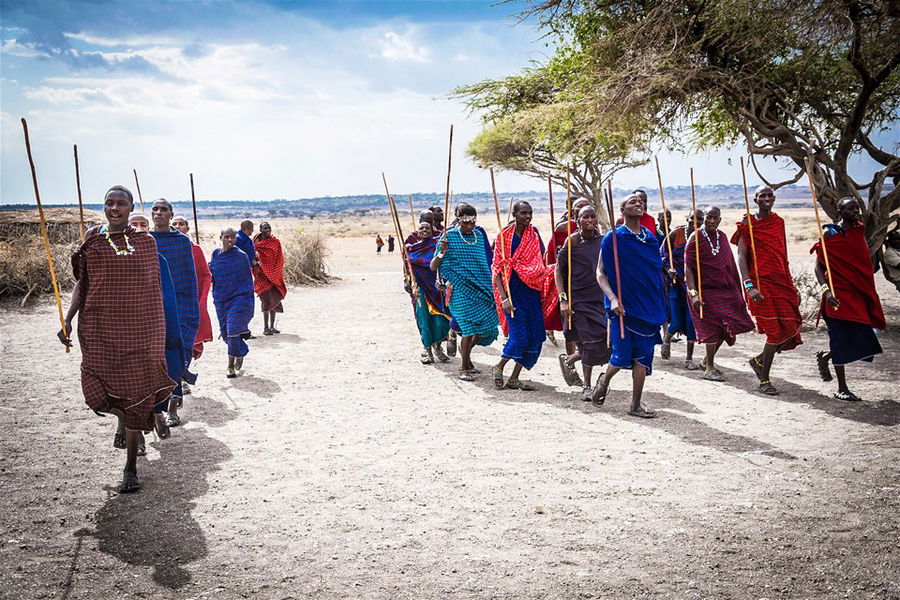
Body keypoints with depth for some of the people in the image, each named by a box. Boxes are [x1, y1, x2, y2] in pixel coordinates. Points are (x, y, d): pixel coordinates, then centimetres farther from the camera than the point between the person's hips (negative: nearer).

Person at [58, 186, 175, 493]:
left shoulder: (145, 242, 5)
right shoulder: (92, 239, 6)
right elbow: (82, 283, 10)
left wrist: (158, 328, 11)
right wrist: (68, 320, 1)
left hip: (139, 328, -1)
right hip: (100, 328, 1)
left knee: (135, 390, -3)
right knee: (97, 390, -7)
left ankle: (131, 468, 11)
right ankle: (149, 415, 27)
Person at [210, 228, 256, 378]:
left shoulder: (241, 256, -6)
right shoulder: (215, 254, 6)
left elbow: (248, 280, -1)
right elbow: (211, 275, 20)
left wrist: (249, 304, -2)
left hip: (239, 299, -5)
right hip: (221, 300, 5)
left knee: (233, 332, -12)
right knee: (225, 333, 10)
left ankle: (231, 367, -1)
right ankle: (242, 351, 38)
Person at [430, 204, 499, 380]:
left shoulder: (480, 235, 11)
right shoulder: (449, 236, -5)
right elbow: (433, 267, -8)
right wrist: (441, 253, -23)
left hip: (482, 287, 6)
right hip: (461, 289, -5)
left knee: (488, 326, 2)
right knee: (470, 325, -14)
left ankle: (465, 350, 31)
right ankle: (464, 368, 0)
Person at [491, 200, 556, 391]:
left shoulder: (534, 234, 8)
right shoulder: (505, 235, -7)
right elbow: (498, 268, -9)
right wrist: (503, 298, -17)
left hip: (532, 289, 6)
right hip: (512, 290, -5)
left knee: (535, 337, 2)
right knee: (519, 336, -11)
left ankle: (514, 378, 14)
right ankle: (498, 368, 14)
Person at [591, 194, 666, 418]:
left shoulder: (649, 237, 10)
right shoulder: (613, 237, -5)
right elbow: (600, 273, -7)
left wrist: (660, 307, 14)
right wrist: (613, 299, -21)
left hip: (648, 306, 5)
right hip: (623, 305, -4)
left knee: (642, 358, 4)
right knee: (622, 356, -5)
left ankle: (636, 405, 13)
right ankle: (604, 381, 26)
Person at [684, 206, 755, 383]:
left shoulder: (722, 237, 8)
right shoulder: (695, 238, -9)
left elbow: (730, 265, 14)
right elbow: (688, 268, -15)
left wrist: (737, 289, 12)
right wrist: (693, 293, -24)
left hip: (725, 289, 6)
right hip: (705, 289, -6)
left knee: (725, 327, 7)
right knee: (712, 326, -4)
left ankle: (707, 360, 28)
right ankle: (709, 368, 10)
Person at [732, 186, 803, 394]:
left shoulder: (778, 222, 15)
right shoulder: (747, 225, -3)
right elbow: (741, 257, -10)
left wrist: (792, 286, 20)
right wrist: (749, 286, -22)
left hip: (782, 282, 6)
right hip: (761, 284, -6)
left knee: (790, 331, 0)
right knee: (775, 332, -8)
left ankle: (759, 360, 24)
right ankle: (764, 380, 7)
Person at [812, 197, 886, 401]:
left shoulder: (859, 231, 11)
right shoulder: (830, 234, -6)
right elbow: (819, 265, -8)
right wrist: (826, 290, -21)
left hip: (858, 292, 6)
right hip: (838, 294, -6)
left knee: (861, 338, 2)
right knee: (842, 338, -2)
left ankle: (825, 357, 29)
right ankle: (842, 389, 8)